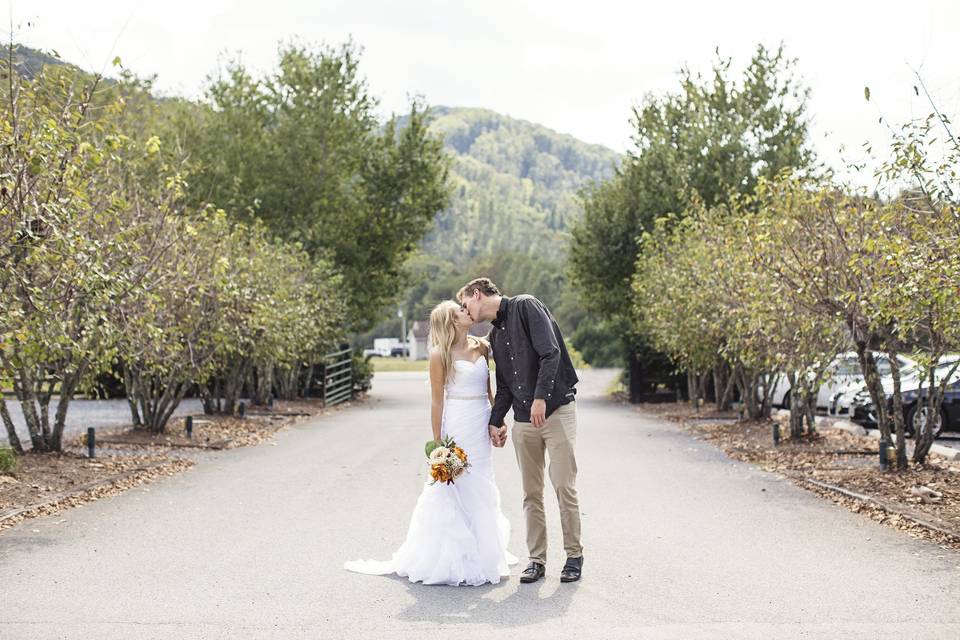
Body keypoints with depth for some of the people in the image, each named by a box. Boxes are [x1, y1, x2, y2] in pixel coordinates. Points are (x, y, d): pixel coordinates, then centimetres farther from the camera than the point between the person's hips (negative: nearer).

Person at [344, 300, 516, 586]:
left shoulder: (481, 346, 9)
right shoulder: (441, 354, -8)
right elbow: (437, 401, -8)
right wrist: (438, 444, -9)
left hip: (482, 427, 6)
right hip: (457, 425, -6)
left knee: (481, 492, 13)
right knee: (453, 491, 0)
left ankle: (482, 556, 24)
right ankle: (451, 560, 9)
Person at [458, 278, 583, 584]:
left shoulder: (525, 306, -5)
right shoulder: (495, 335, 18)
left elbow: (550, 353, -16)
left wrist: (540, 397, -21)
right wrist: (495, 421, 15)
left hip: (557, 409, -7)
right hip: (523, 420, 7)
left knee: (564, 486, -6)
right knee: (531, 493, 6)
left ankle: (574, 555, 7)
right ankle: (537, 559, 12)